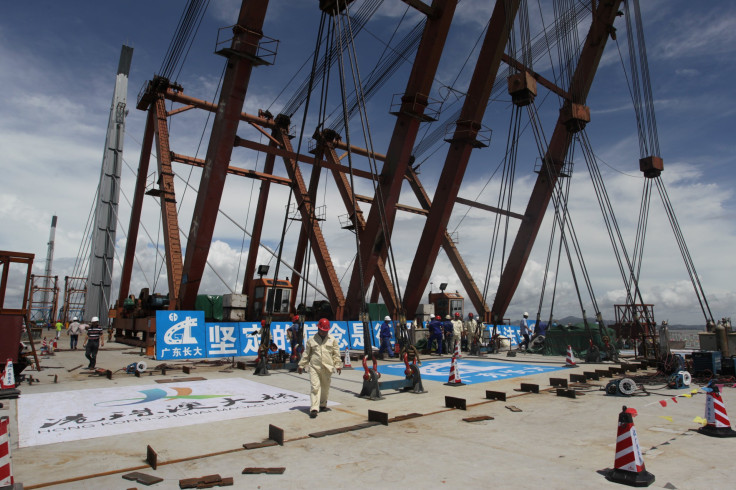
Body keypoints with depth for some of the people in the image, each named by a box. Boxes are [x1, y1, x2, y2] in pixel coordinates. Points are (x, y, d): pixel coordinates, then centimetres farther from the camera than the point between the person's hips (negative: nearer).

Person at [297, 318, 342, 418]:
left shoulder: (332, 340, 6)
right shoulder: (311, 340, 5)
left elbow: (336, 354, 9)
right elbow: (306, 354, 11)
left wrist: (338, 365, 3)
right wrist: (301, 365, 12)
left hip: (327, 368, 2)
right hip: (314, 367, -2)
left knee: (325, 388, 12)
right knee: (315, 387, -11)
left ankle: (323, 405, 31)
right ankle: (314, 408, -12)